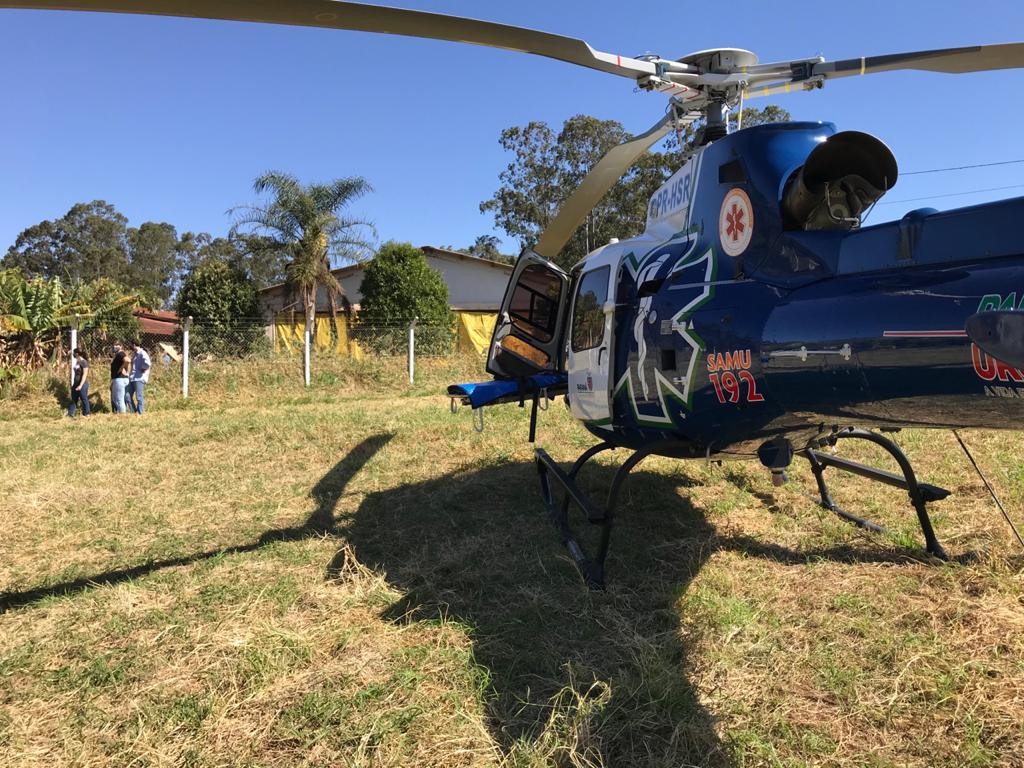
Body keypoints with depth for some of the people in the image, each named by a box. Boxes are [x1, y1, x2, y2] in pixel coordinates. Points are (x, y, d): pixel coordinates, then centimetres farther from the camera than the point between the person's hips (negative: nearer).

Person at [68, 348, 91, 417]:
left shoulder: (84, 362, -16)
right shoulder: (77, 362, 10)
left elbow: (85, 374, -19)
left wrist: (80, 385, -23)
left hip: (82, 384, -9)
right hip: (76, 384, 9)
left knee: (84, 399, 2)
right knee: (74, 399, 14)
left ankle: (86, 414, 12)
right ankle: (70, 413, 21)